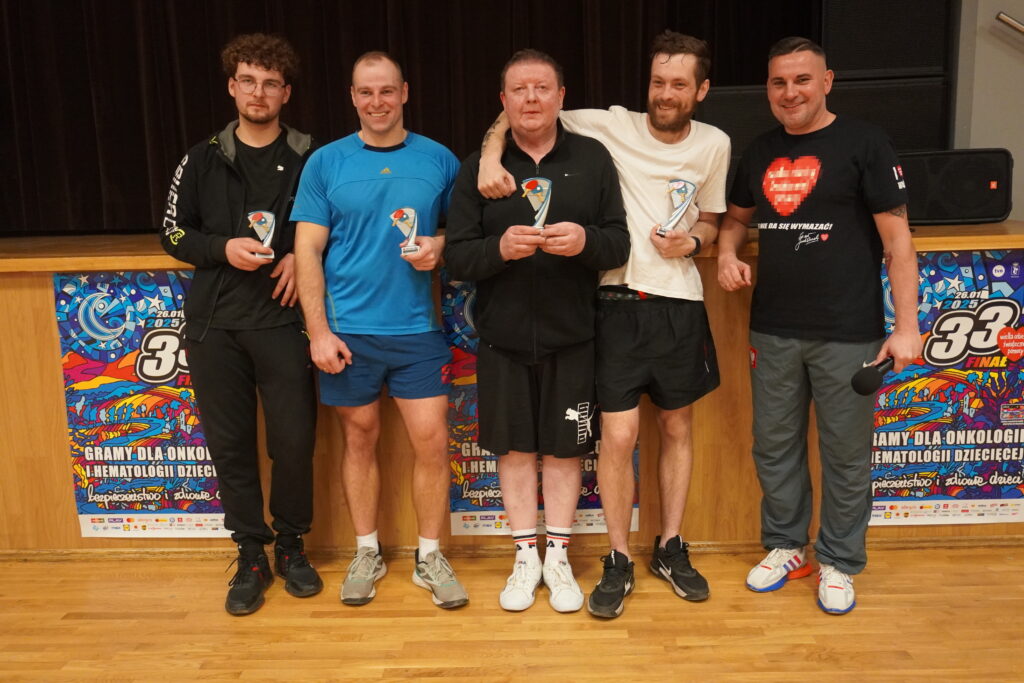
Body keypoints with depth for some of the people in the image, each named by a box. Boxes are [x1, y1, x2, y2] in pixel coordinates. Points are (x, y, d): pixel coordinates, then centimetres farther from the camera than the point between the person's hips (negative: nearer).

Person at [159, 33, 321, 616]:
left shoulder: (311, 159, 3)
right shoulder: (203, 160, 8)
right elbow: (173, 233, 9)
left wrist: (304, 257, -9)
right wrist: (223, 248, -9)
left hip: (282, 321, -2)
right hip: (214, 324, 2)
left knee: (295, 441, 1)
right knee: (231, 444, 7)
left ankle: (291, 545, 23)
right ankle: (252, 555, 22)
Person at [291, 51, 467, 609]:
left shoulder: (439, 160, 4)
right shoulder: (326, 163, 1)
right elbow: (308, 251, -1)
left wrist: (440, 245, -11)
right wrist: (318, 331, -8)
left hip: (417, 330, 0)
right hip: (348, 331, 0)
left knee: (431, 441, 0)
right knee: (360, 438, 11)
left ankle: (430, 557, 18)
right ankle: (367, 553, 27)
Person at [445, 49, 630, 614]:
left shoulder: (593, 159, 3)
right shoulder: (477, 166, 2)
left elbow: (619, 244, 1)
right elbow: (456, 257, -2)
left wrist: (585, 240, -21)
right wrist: (499, 248, -22)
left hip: (572, 334, 0)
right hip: (502, 335, 1)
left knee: (564, 447, 9)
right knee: (515, 447, 9)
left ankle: (558, 558, 25)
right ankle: (526, 558, 26)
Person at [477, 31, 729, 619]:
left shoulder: (714, 144, 5)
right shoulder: (613, 126, -3)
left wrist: (692, 241, -6)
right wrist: (491, 151, -18)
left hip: (680, 301, 3)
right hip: (621, 300, -3)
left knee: (678, 427, 13)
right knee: (620, 435, -5)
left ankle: (671, 547, 31)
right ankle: (619, 562, 13)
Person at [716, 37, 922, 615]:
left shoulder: (863, 143, -6)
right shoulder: (760, 152, 9)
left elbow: (897, 239, -7)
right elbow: (738, 216, 25)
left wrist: (907, 325, -12)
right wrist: (728, 252, 2)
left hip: (848, 333, -4)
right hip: (774, 330, 5)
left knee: (846, 454, 7)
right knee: (775, 446, 14)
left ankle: (839, 563, 25)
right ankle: (786, 547, 33)